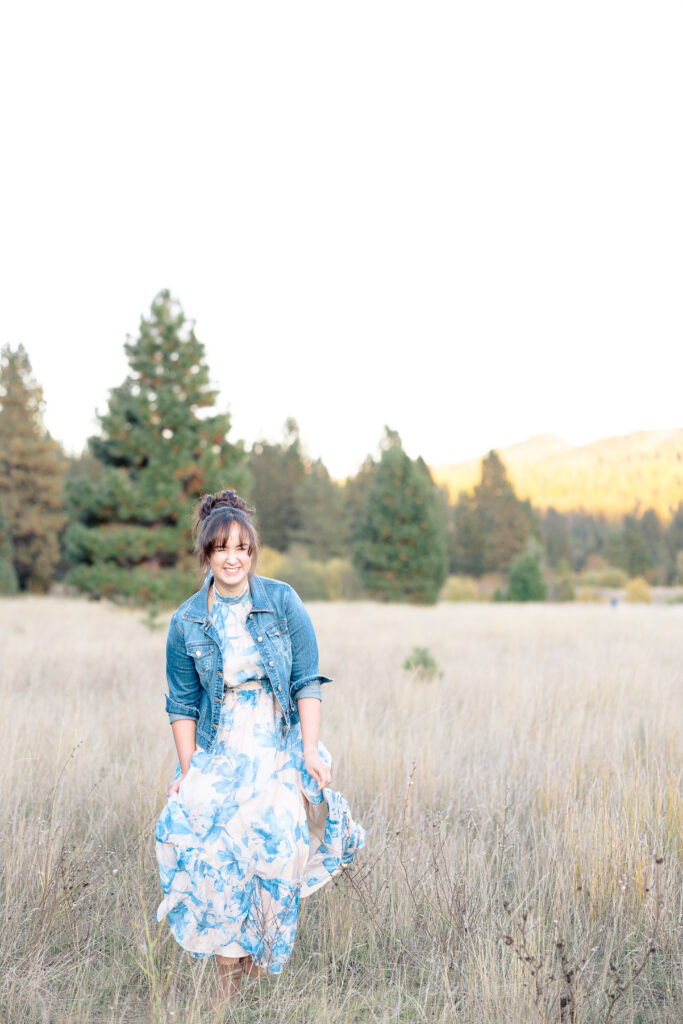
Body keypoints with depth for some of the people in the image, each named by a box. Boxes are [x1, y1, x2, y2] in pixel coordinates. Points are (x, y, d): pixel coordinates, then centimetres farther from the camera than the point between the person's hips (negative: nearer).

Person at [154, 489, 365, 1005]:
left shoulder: (282, 601, -1)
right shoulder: (186, 622, 3)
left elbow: (307, 681, -1)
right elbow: (183, 703, 7)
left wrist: (310, 751, -8)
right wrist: (187, 770, 0)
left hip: (280, 746, -1)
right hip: (220, 751, 1)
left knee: (276, 840, -20)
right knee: (217, 851, -18)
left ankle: (264, 952, 3)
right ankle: (228, 968, -5)